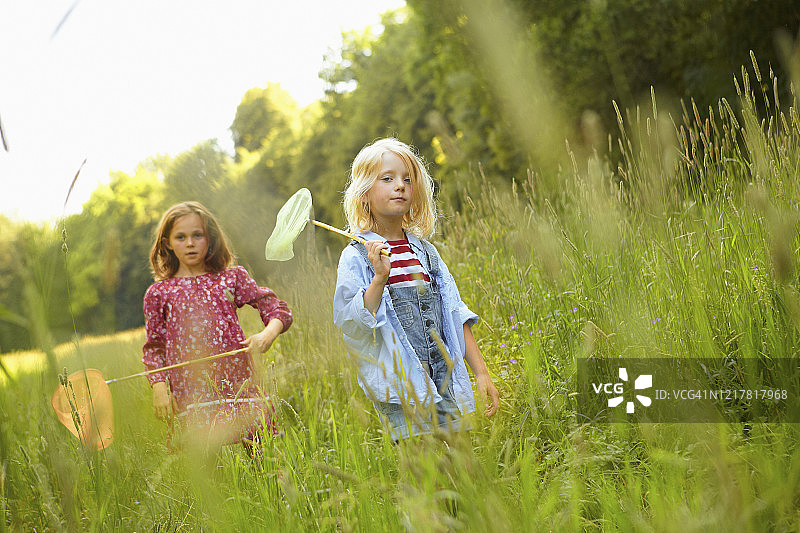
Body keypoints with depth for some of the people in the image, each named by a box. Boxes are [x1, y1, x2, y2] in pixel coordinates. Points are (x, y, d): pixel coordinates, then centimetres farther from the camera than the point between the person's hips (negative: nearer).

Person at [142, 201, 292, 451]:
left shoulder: (232, 278, 10)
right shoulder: (158, 293, 9)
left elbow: (277, 309, 9)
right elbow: (154, 346, 12)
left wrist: (268, 333, -12)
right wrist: (159, 388, -2)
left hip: (238, 384, 1)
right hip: (191, 391, 0)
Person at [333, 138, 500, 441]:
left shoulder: (426, 251, 14)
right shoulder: (356, 257, -2)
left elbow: (456, 317, 14)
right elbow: (352, 327, -12)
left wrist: (482, 373, 9)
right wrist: (379, 279, -23)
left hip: (446, 383, 5)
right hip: (399, 389, -5)